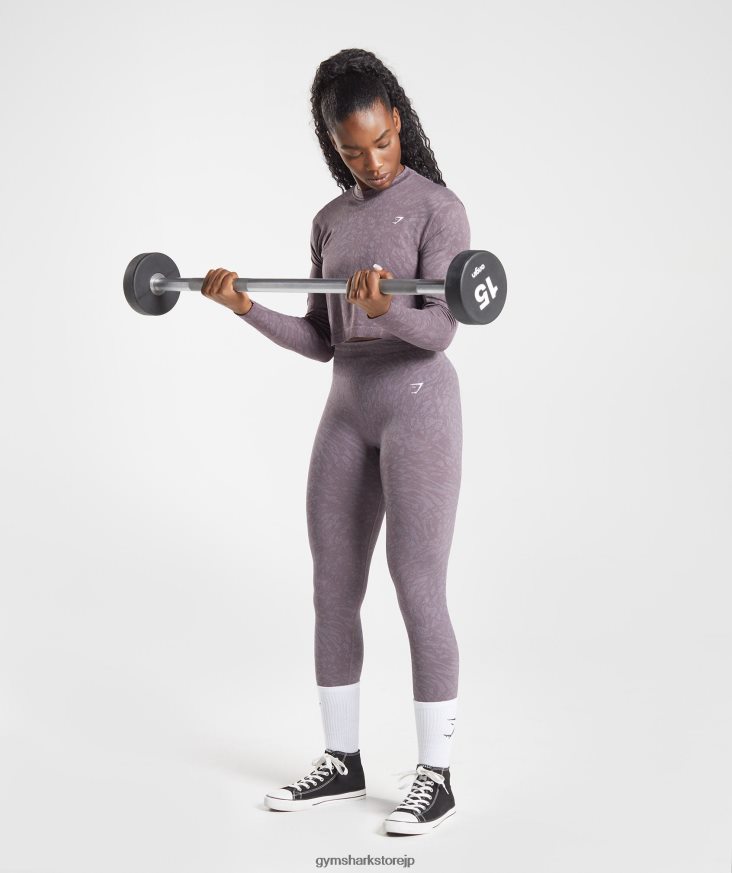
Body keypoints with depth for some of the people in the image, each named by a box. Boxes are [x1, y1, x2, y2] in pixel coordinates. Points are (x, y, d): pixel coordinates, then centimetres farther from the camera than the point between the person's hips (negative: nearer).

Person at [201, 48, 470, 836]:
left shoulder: (440, 208, -7)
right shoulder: (330, 223, 12)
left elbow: (439, 331, -17)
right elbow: (322, 342, 9)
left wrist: (386, 308, -38)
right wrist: (246, 308, -6)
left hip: (420, 407, -7)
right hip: (347, 415, 7)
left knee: (419, 595, -7)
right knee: (332, 594, 7)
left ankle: (435, 777, 3)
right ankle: (342, 761, 19)